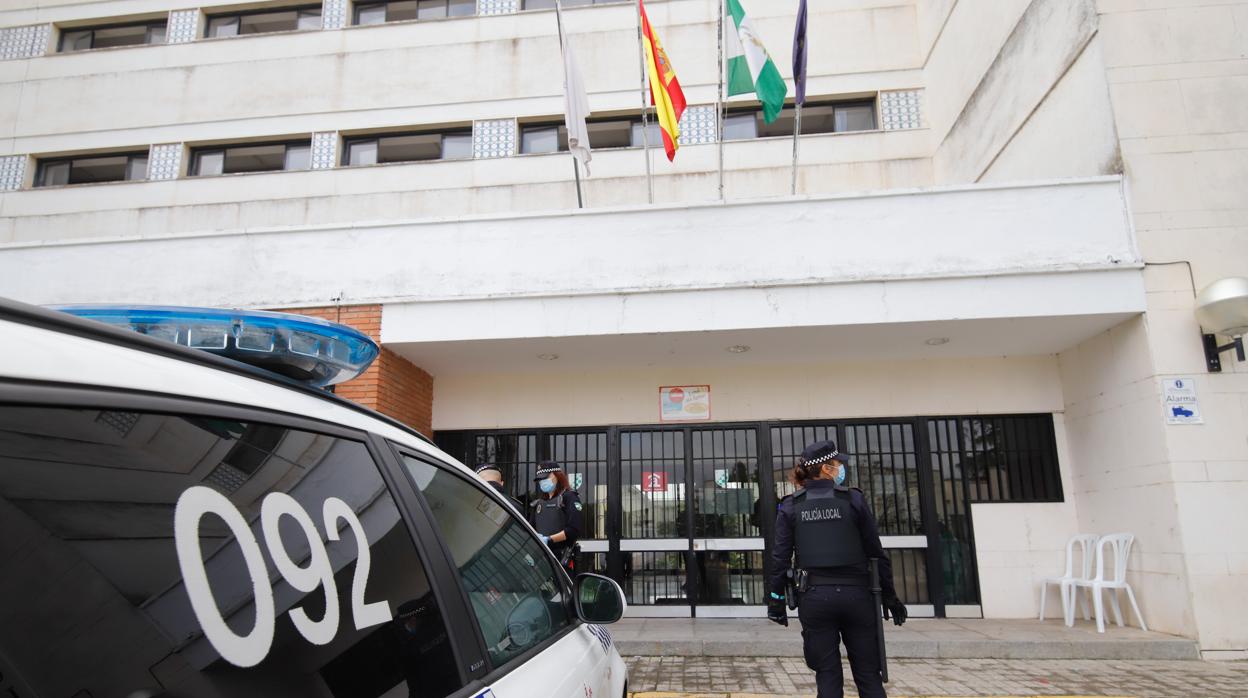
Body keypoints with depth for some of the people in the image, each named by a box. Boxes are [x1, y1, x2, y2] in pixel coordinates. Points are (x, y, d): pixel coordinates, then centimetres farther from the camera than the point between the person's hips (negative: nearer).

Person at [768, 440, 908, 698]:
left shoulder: (791, 506, 2)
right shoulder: (853, 499, -2)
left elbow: (780, 556, -1)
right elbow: (876, 552, 1)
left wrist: (776, 599, 5)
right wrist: (890, 597, 10)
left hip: (815, 596, 1)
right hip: (855, 594, -1)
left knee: (828, 675, 9)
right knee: (868, 674, 10)